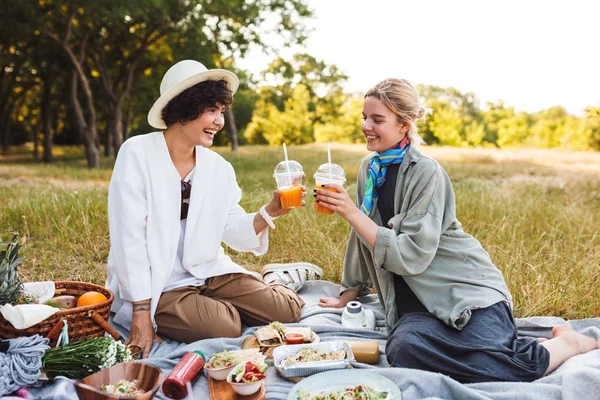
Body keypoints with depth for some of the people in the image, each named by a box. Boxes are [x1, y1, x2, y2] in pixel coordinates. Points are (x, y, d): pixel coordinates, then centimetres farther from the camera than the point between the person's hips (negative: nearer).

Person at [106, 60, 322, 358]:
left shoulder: (218, 167, 1)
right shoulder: (137, 154, -14)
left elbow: (236, 232, 1)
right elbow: (128, 238, -16)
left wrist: (270, 212, -19)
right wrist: (141, 313, -18)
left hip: (210, 273, 5)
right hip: (158, 286, -4)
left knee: (287, 309, -7)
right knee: (223, 328, -27)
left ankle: (274, 279, 26)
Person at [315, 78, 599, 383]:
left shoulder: (426, 172, -12)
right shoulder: (369, 169, 8)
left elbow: (411, 254, -19)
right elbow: (365, 237, 19)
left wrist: (350, 212, -22)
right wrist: (347, 296, 24)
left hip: (464, 289, -4)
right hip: (419, 300, 5)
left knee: (499, 367, -28)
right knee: (404, 350, -30)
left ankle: (568, 342, 6)